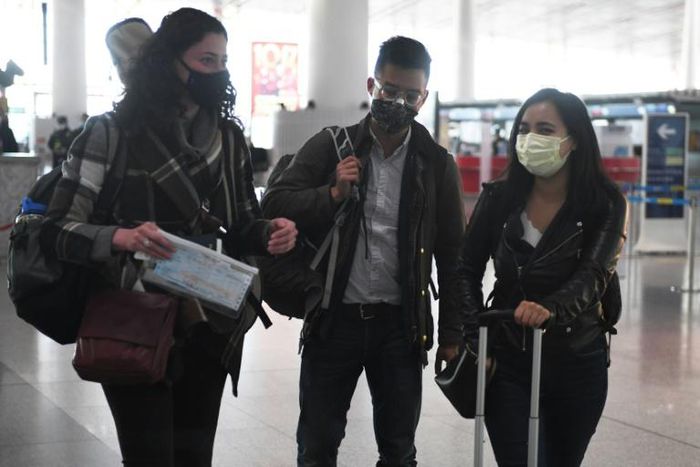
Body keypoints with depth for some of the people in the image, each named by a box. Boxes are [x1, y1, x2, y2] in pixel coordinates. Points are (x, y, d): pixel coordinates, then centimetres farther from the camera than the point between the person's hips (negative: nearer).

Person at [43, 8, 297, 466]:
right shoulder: (112, 133, -9)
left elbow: (242, 227, 12)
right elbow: (58, 229, -12)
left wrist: (270, 233, -11)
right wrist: (120, 238, -31)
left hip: (209, 329, 5)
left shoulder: (229, 138, 5)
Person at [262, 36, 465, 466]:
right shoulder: (331, 147, 1)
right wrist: (332, 194, -19)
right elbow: (274, 205, -4)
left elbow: (452, 253, 4)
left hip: (400, 324, 1)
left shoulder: (437, 163, 2)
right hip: (334, 318, 0)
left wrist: (452, 333, 1)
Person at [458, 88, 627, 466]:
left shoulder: (605, 205, -7)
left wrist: (550, 309, -40)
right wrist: (475, 340, -10)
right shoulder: (499, 198, -2)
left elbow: (592, 277, -20)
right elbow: (468, 271, 1)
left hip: (576, 363, 0)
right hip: (507, 362, 0)